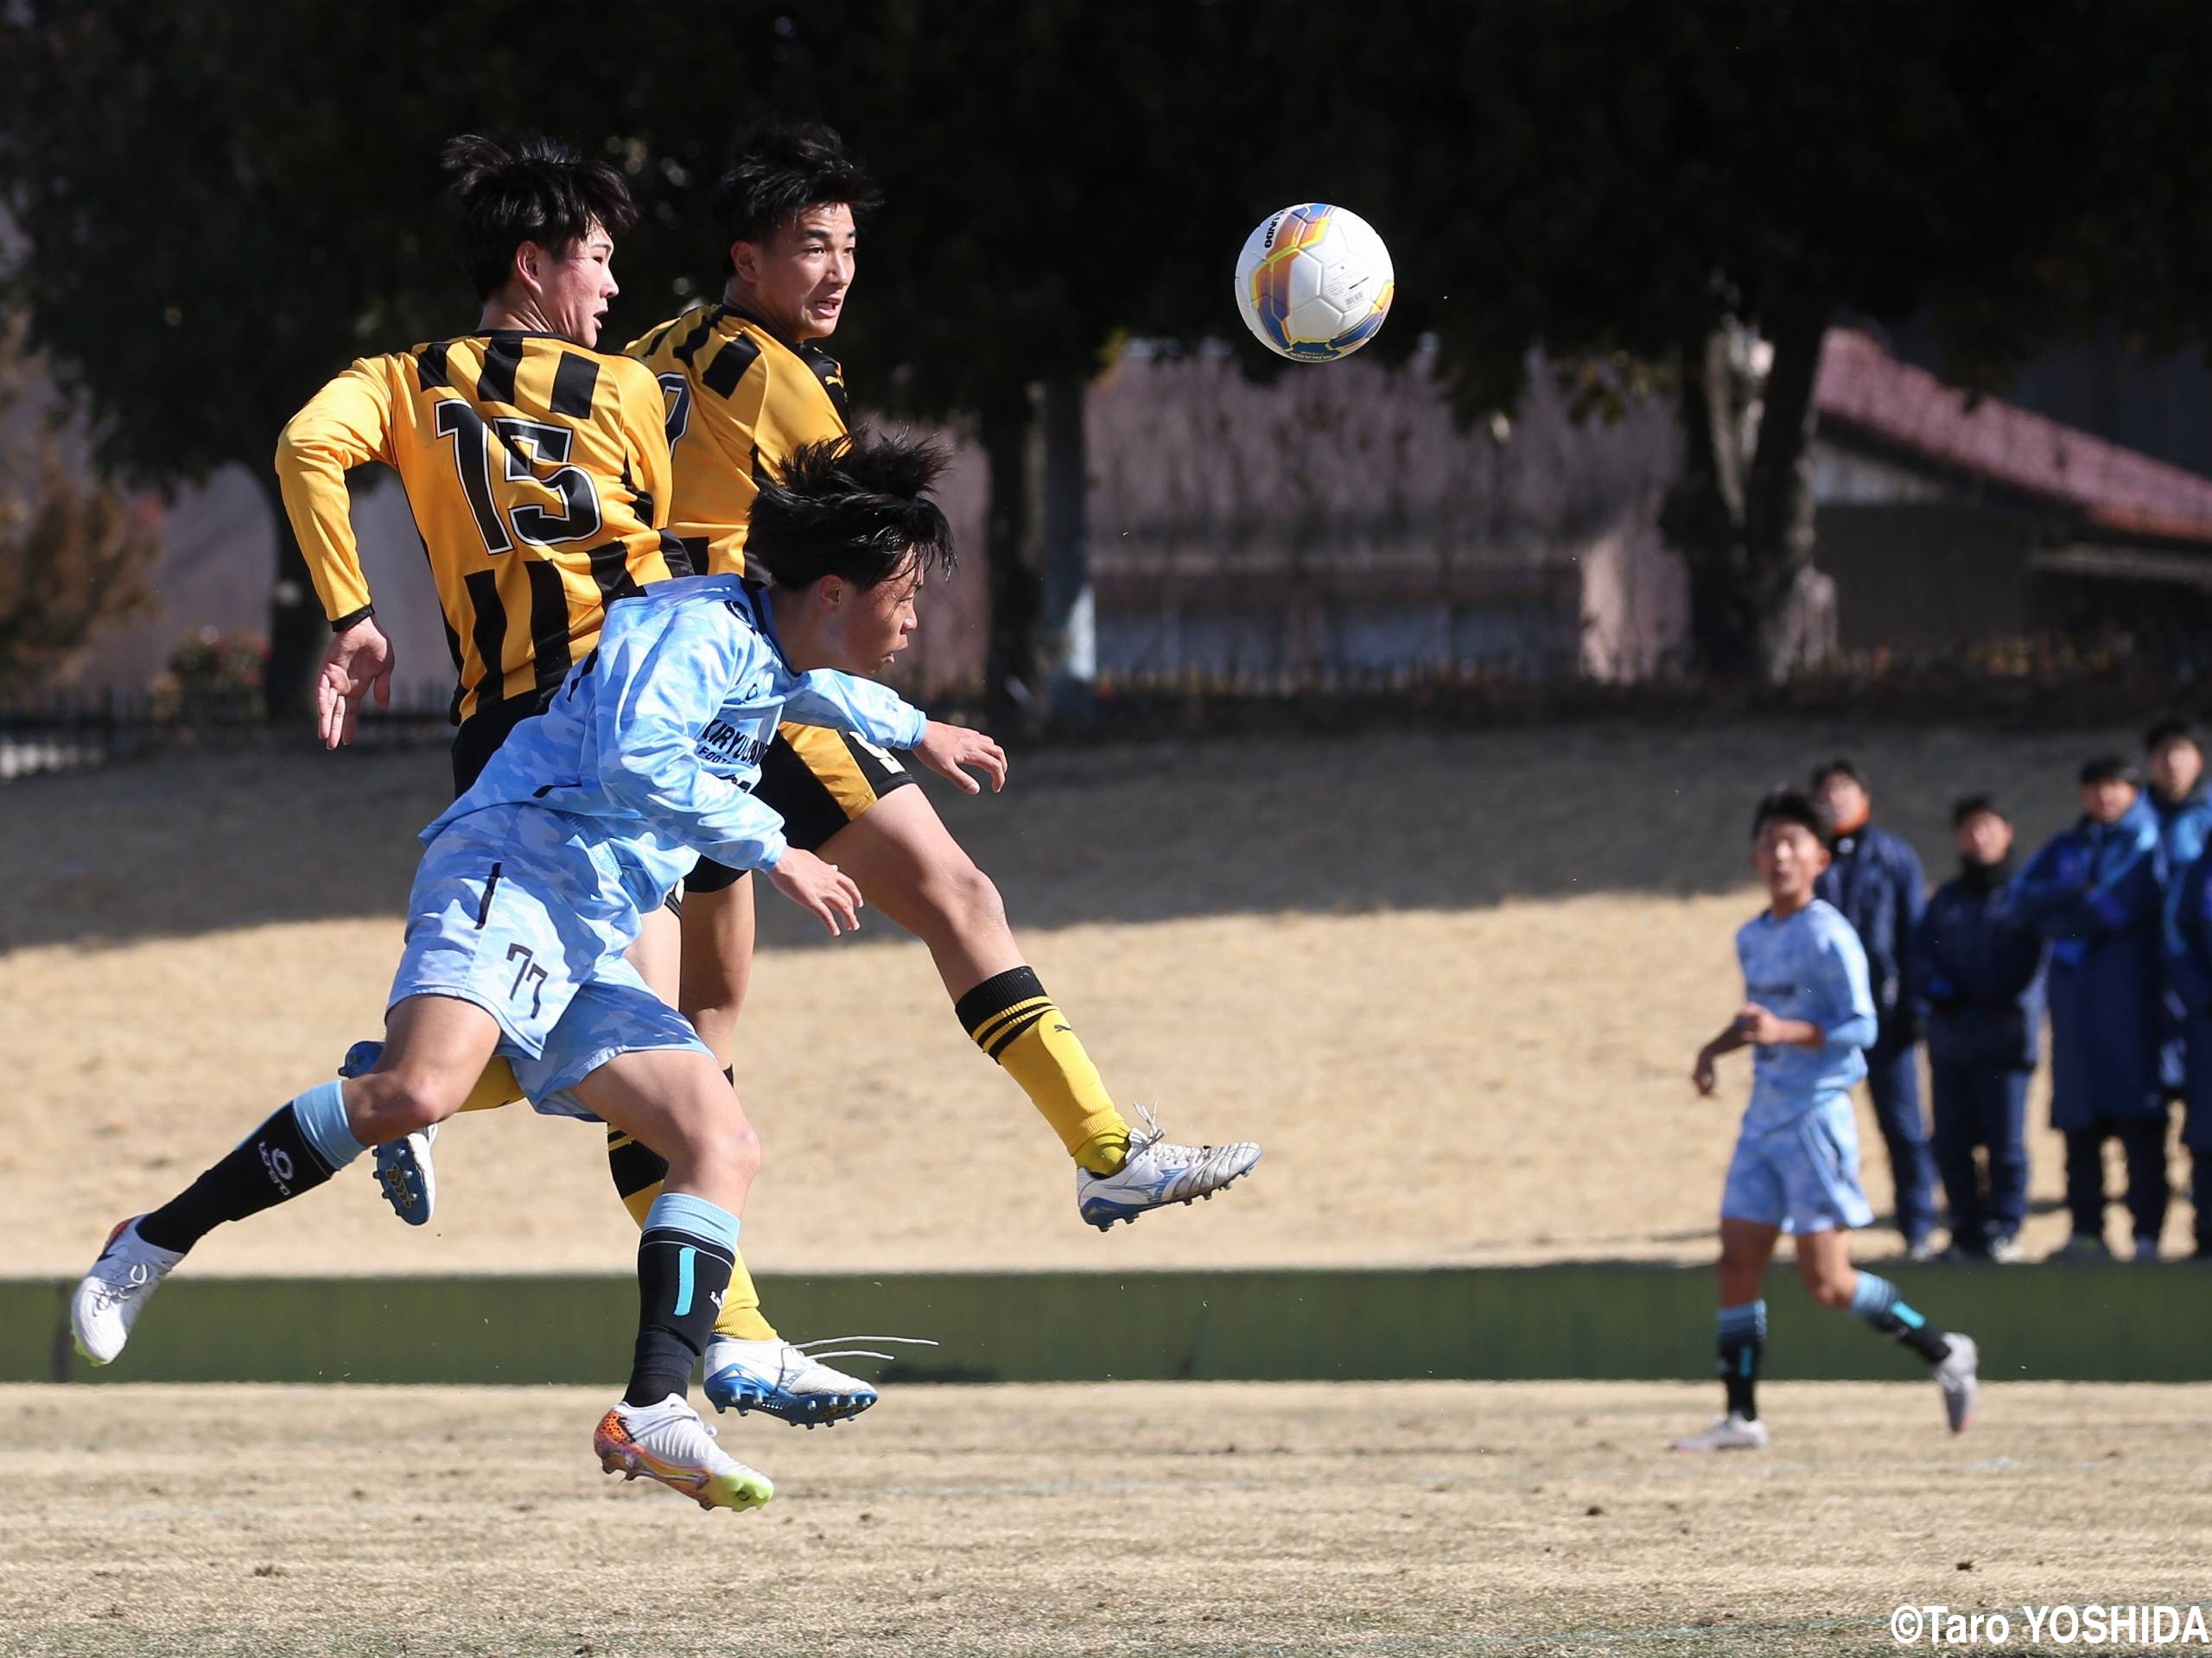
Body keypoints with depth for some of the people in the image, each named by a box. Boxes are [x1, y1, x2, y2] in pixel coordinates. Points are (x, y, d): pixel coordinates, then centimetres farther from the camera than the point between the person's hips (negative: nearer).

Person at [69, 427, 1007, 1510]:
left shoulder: (773, 660, 23)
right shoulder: (699, 626, -8)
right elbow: (637, 762, -26)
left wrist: (913, 731, 59)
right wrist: (772, 852, -19)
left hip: (585, 952, 10)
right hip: (512, 869, -10)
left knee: (726, 1148, -3)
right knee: (418, 1091, -32)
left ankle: (654, 1412, -15)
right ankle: (153, 1247, -21)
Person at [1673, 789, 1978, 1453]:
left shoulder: (1828, 936, -12)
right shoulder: (1752, 938, 13)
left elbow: (1861, 1027, -17)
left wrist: (1785, 1031, -29)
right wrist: (1715, 1048, 14)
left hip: (1816, 1115, -8)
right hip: (1764, 1117, 8)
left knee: (1827, 1283, -8)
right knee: (1737, 1262, 1)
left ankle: (1942, 1352, 9)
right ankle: (1741, 1416, 5)